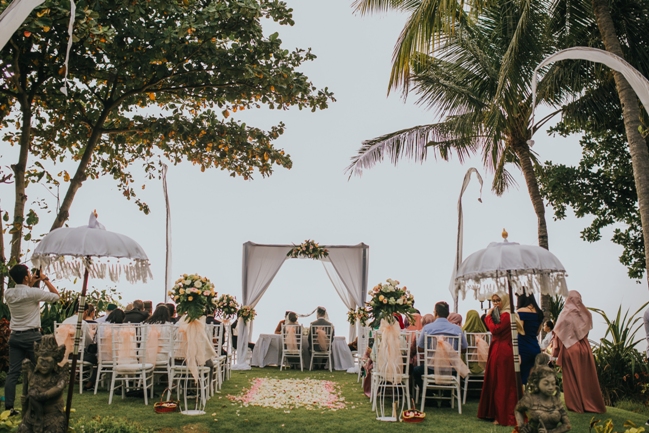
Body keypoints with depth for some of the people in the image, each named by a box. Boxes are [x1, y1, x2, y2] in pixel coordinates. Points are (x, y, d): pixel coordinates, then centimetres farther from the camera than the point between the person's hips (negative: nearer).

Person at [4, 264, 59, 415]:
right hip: (32, 336, -6)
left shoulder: (8, 293, 4)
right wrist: (45, 279, 2)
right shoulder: (33, 292, -15)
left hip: (15, 336, 6)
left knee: (13, 372, 4)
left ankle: (9, 407, 3)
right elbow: (56, 295, -5)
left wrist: (31, 283, 20)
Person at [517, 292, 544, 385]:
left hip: (523, 348, -7)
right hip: (536, 348, 7)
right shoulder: (538, 312, 11)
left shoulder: (521, 311, -11)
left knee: (521, 378, -3)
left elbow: (519, 333, -14)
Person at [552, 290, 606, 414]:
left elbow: (559, 334, -7)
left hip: (570, 349, -3)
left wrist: (557, 353, -2)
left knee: (572, 378, 5)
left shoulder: (565, 314, -8)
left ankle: (576, 405, 7)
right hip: (585, 348, 3)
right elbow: (586, 330, 6)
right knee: (587, 377, 9)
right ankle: (591, 404, 13)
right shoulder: (585, 313, 1)